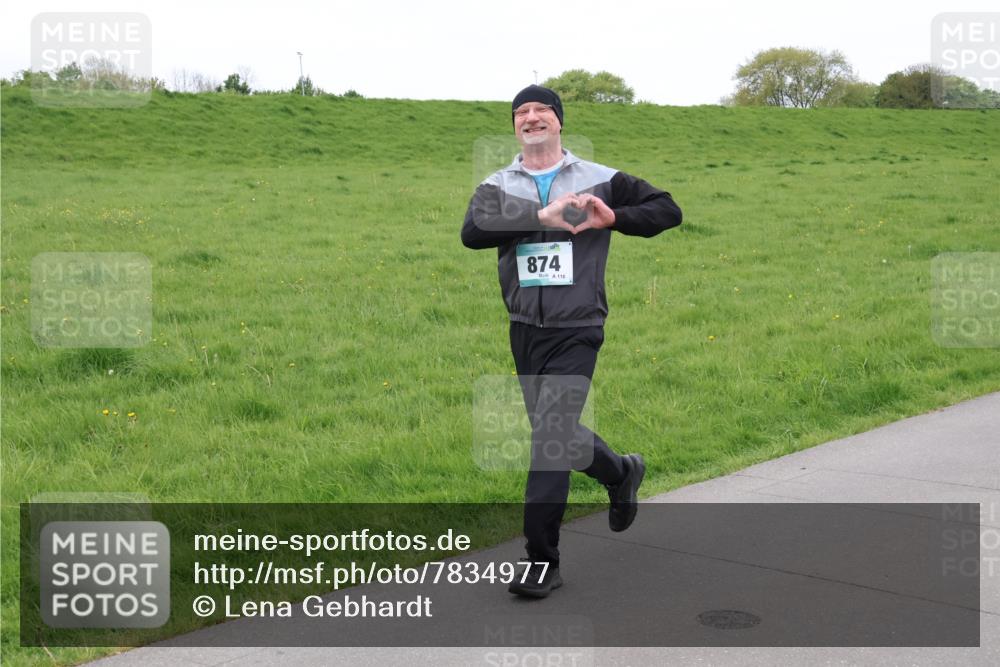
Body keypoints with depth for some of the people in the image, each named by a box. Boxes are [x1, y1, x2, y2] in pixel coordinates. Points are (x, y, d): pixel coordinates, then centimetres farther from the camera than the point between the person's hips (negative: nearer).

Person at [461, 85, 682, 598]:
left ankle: (541, 561, -2)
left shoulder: (600, 181, 3)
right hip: (524, 331, 4)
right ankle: (622, 474, 47)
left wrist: (613, 218, -11)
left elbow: (667, 210, 6)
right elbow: (472, 231, -15)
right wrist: (542, 215, -24)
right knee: (558, 434, 17)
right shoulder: (497, 187, 5)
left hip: (575, 331, -4)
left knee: (550, 437, -12)